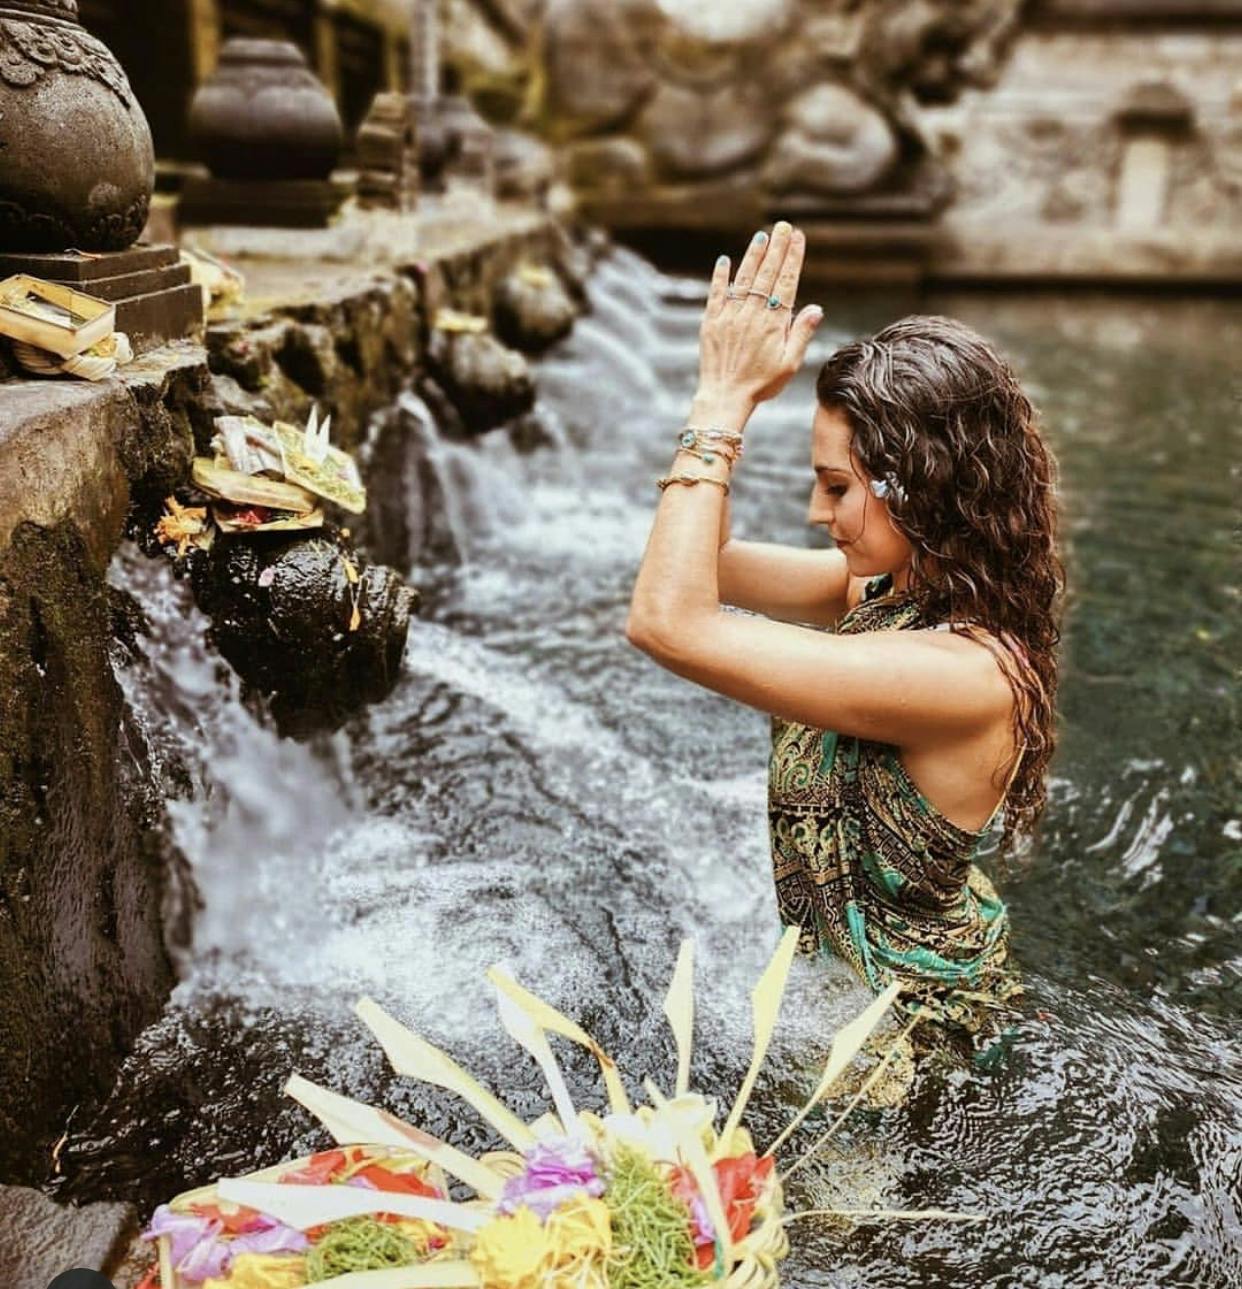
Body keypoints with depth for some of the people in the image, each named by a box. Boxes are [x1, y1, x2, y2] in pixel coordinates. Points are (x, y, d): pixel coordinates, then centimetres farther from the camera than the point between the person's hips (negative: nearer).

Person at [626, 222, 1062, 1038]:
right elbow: (700, 565, 1)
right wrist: (727, 395, -12)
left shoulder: (967, 675, -33)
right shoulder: (895, 589, -7)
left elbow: (670, 621, -37)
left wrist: (725, 399, -30)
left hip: (904, 1026, -7)